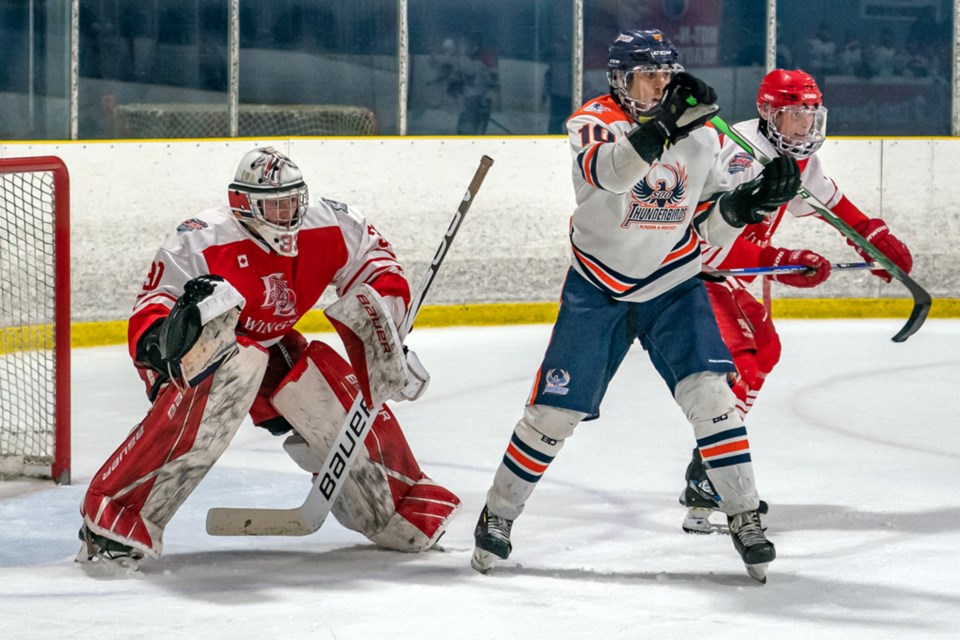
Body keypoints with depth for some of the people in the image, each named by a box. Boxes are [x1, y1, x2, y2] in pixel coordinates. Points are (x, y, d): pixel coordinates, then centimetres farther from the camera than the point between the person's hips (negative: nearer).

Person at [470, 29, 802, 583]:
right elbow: (607, 171, -38)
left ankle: (745, 517, -7)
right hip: (598, 287, -2)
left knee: (708, 391, -15)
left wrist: (753, 200, -13)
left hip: (674, 286, 2)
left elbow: (715, 224, 7)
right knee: (556, 408, -1)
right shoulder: (594, 122, -13)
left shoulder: (701, 136, 0)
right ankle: (498, 514, 17)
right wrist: (663, 125, -52)